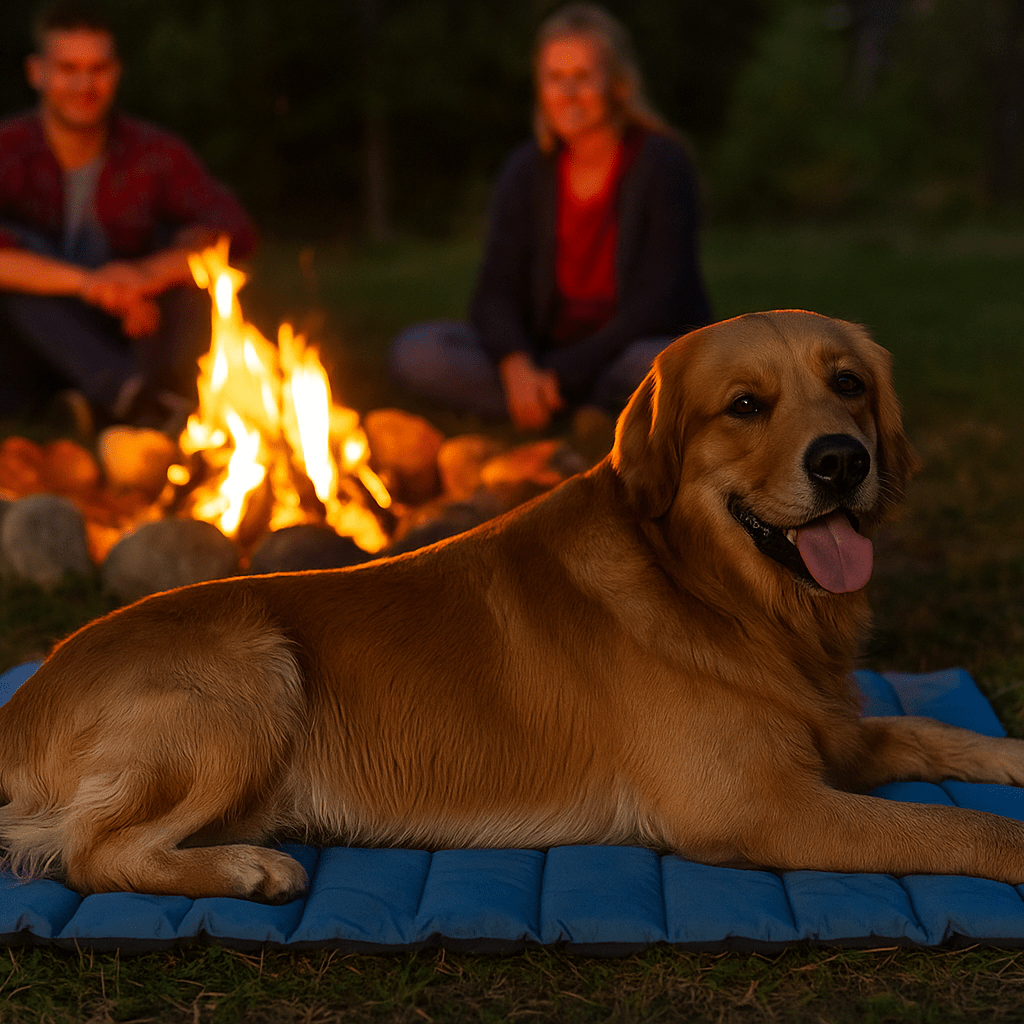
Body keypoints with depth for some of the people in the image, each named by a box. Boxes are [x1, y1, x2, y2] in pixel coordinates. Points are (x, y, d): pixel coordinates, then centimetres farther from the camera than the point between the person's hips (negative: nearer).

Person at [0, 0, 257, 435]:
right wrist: (82, 280, -43)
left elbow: (236, 228, -19)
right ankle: (140, 399, -42)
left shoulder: (154, 152, -4)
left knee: (184, 245, -16)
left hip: (127, 339, 2)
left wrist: (149, 273, -37)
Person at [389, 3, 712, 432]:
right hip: (545, 359, 4)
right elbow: (496, 290, -3)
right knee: (414, 352, -17)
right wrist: (516, 365, -25)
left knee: (656, 365, -40)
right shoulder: (527, 171, 4)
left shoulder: (662, 162, -8)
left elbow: (658, 303, -14)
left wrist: (564, 375, -20)